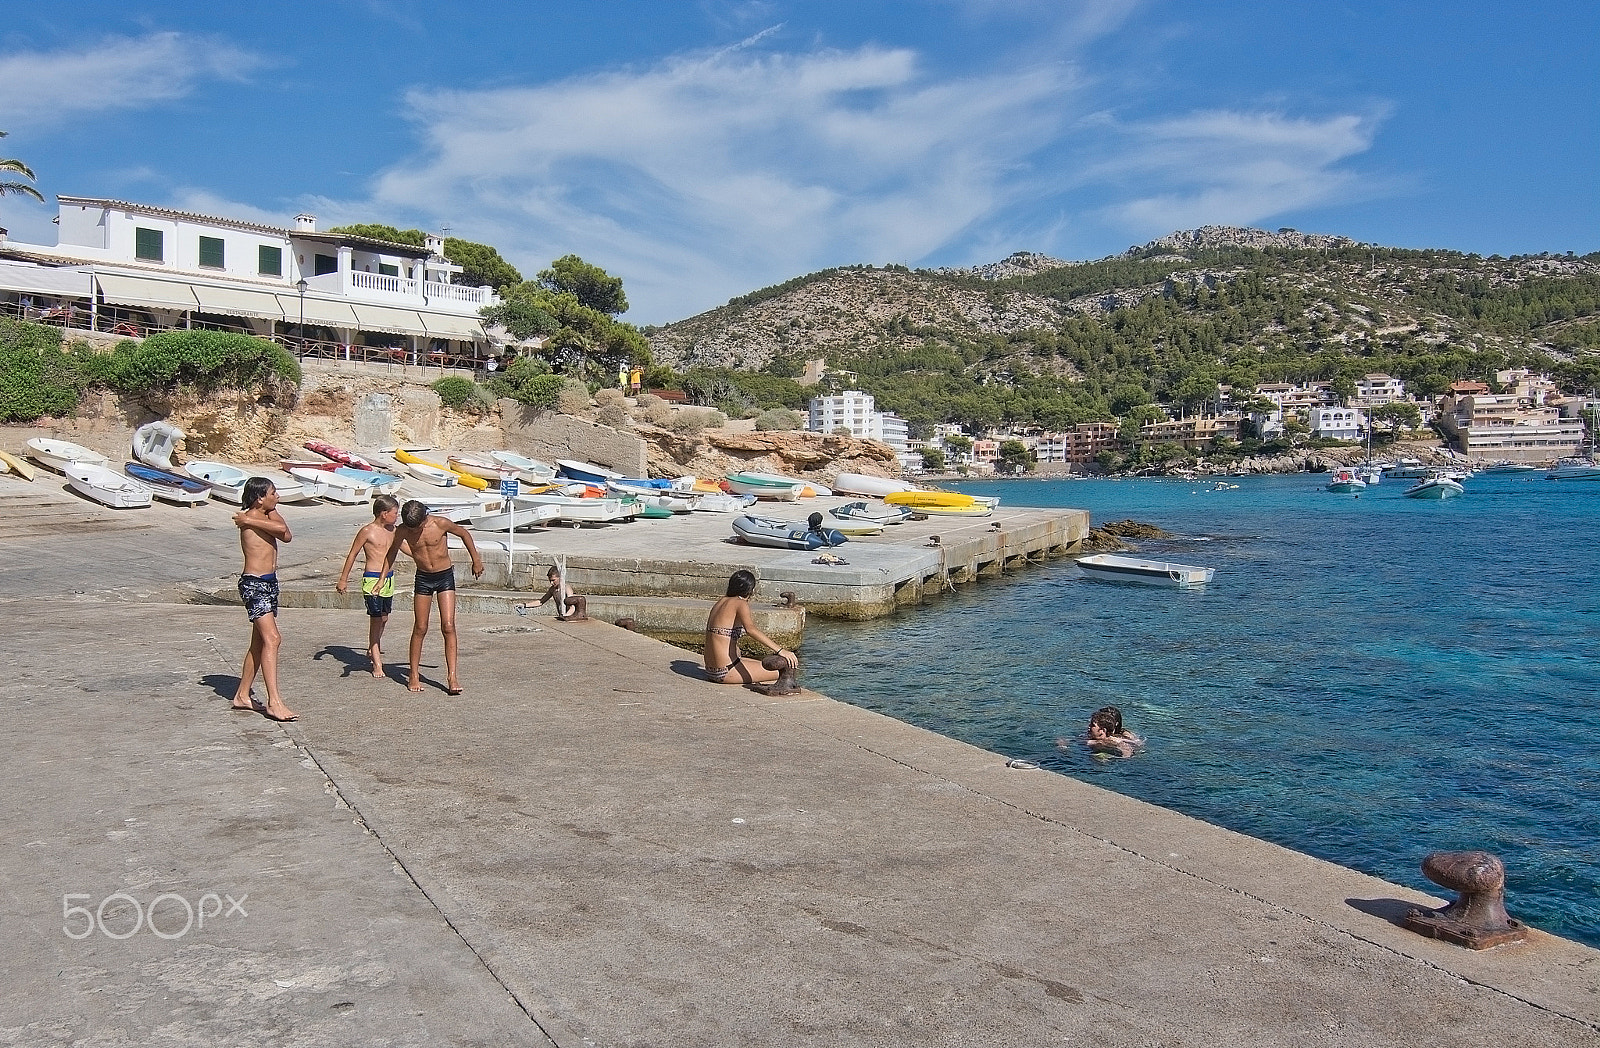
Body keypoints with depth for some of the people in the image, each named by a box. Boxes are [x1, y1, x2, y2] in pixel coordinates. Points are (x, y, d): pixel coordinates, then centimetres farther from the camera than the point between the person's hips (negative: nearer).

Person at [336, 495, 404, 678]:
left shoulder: (391, 530, 9)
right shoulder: (367, 532, -9)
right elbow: (352, 554, -3)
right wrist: (343, 579, -2)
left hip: (388, 578, 7)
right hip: (372, 579, -7)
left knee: (384, 618, 15)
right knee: (376, 619, -8)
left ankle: (373, 648, 39)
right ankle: (377, 664, -5)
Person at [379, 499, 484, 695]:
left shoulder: (441, 523, -17)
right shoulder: (402, 531, -9)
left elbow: (464, 533, 1)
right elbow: (392, 552, 9)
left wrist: (476, 560, 8)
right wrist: (382, 578, 2)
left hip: (445, 577, -2)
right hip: (423, 578, 2)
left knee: (448, 627, -9)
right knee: (420, 628, 4)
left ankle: (452, 676, -9)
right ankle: (414, 675, 17)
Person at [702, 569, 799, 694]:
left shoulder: (721, 602, 14)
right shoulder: (740, 603, -11)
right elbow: (751, 630, -31)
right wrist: (780, 650, -36)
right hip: (727, 672, -10)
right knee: (786, 669, -8)